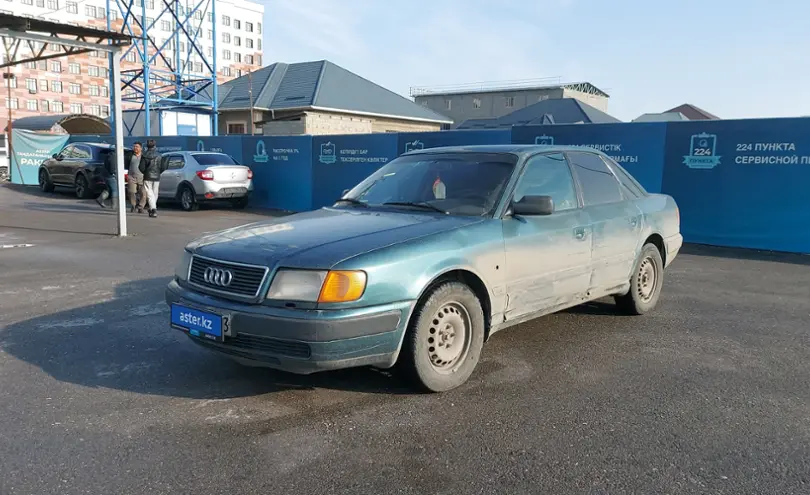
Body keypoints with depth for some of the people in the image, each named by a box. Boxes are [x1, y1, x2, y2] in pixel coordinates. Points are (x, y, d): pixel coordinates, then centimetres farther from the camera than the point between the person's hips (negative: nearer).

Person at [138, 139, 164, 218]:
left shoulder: (144, 156, -6)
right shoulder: (159, 156, 0)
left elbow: (141, 168, -8)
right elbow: (163, 168, -2)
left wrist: (144, 172, 13)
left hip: (147, 177, -2)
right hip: (156, 178, 2)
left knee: (150, 194, -4)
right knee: (155, 194, 14)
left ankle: (153, 209, -21)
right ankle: (152, 209, 26)